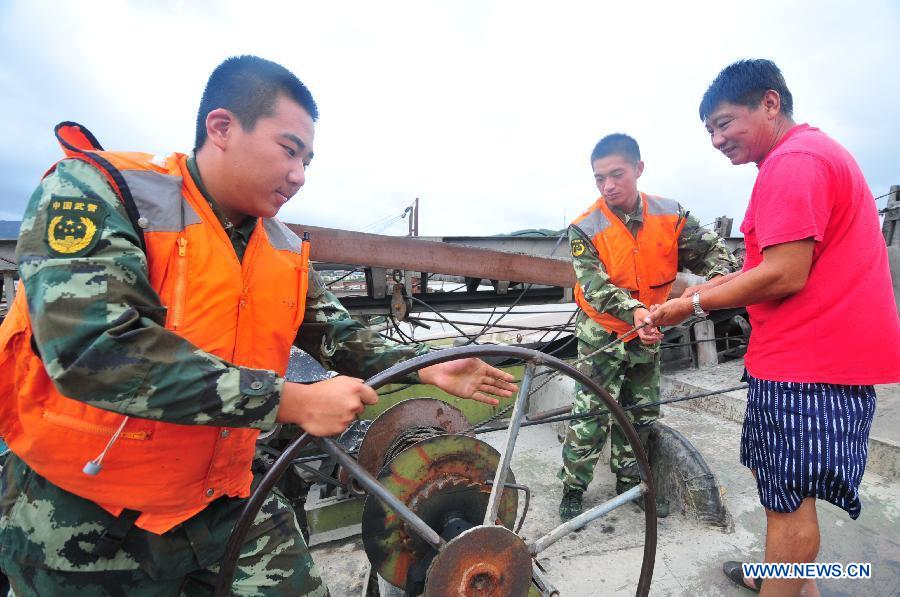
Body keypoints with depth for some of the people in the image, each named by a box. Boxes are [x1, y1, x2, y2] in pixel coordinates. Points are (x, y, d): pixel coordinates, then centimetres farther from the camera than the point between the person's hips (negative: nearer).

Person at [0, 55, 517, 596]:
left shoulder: (286, 253, 0)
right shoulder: (95, 190, -17)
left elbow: (343, 338, 8)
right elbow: (93, 349, -30)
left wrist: (427, 370, -6)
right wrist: (291, 401, -29)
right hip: (80, 517, -4)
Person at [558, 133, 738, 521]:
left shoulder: (671, 215, -9)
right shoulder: (585, 229, -19)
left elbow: (709, 249, -2)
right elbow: (594, 285, -27)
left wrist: (722, 274, -25)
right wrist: (634, 311, -43)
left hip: (648, 333, 4)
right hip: (602, 333, -4)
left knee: (642, 412, 15)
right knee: (591, 413, -5)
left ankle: (629, 479, 36)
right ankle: (573, 488, 13)